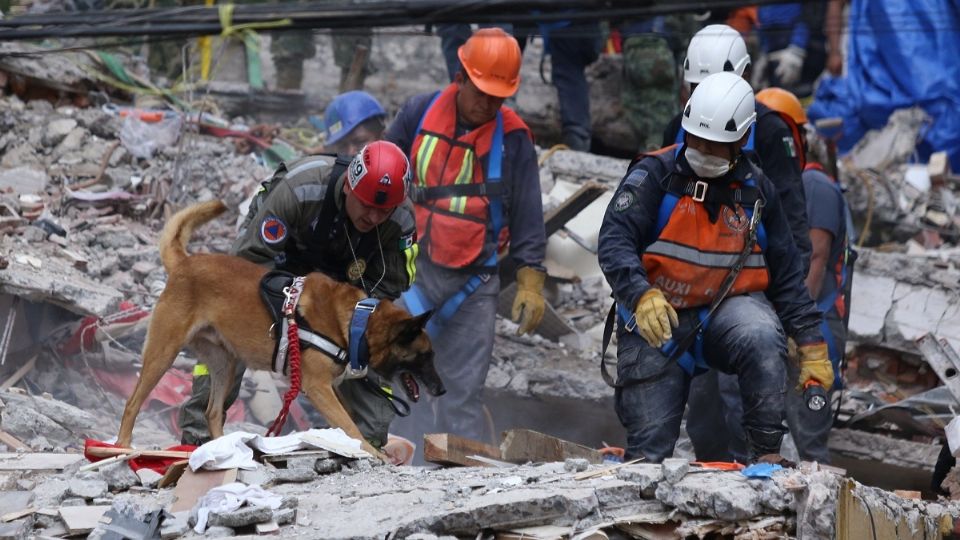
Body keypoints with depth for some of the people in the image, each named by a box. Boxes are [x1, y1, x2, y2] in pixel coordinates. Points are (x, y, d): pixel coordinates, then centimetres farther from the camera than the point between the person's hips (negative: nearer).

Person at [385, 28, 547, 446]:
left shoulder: (512, 138, -1)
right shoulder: (419, 114, 2)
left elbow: (528, 216, 3)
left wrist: (530, 280, -2)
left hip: (474, 283, -1)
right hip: (411, 270, 1)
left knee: (464, 391, 0)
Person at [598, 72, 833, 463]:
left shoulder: (756, 191, 6)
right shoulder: (655, 175, -6)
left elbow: (787, 274, 12)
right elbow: (614, 241, -18)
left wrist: (812, 345, 6)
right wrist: (641, 295, -37)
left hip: (728, 308, 1)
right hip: (657, 325, -1)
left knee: (762, 338, -33)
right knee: (649, 449, -5)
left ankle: (766, 456, -23)